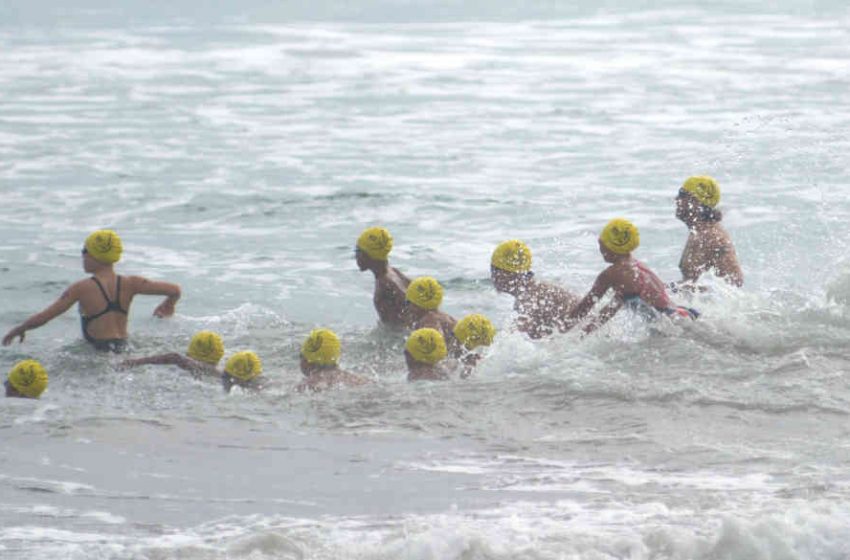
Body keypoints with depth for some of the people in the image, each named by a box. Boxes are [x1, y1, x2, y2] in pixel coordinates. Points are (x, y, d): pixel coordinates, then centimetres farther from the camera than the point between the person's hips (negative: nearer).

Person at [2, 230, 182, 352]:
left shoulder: (82, 289, -5)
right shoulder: (129, 284, 7)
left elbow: (42, 317, -5)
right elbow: (175, 290, 8)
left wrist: (18, 330, 14)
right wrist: (169, 305, 32)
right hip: (123, 349, 6)